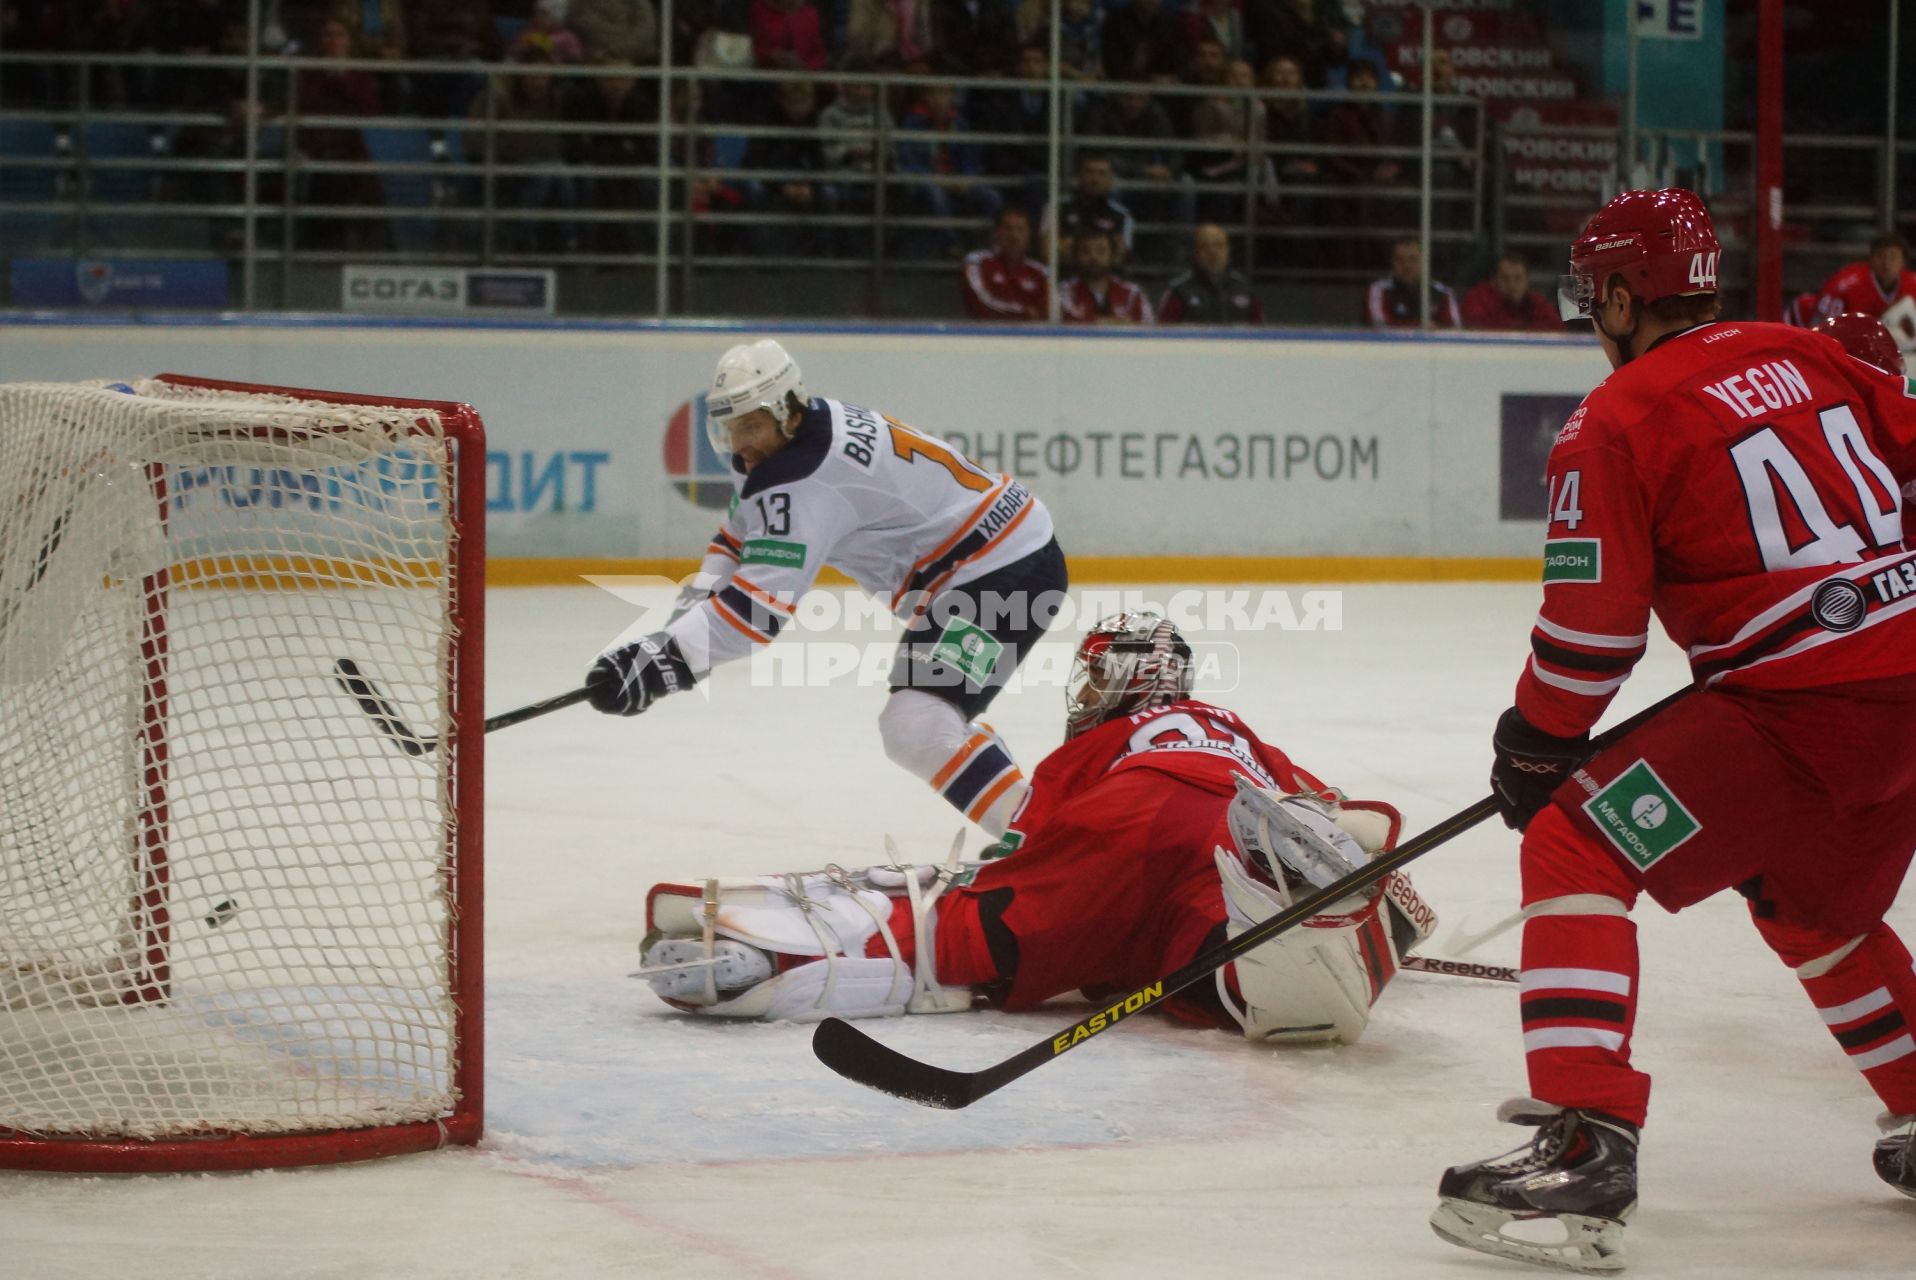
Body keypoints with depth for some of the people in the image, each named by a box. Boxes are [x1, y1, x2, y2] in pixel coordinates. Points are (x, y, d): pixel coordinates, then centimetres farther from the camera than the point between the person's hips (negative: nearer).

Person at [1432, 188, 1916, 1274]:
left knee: (1575, 851, -5)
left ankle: (1586, 1147, -17)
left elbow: (1593, 626, -6)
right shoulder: (1806, 359, 15)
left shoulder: (1617, 422, -4)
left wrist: (1536, 750, 7)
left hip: (1804, 703, -8)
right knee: (1806, 900, 31)